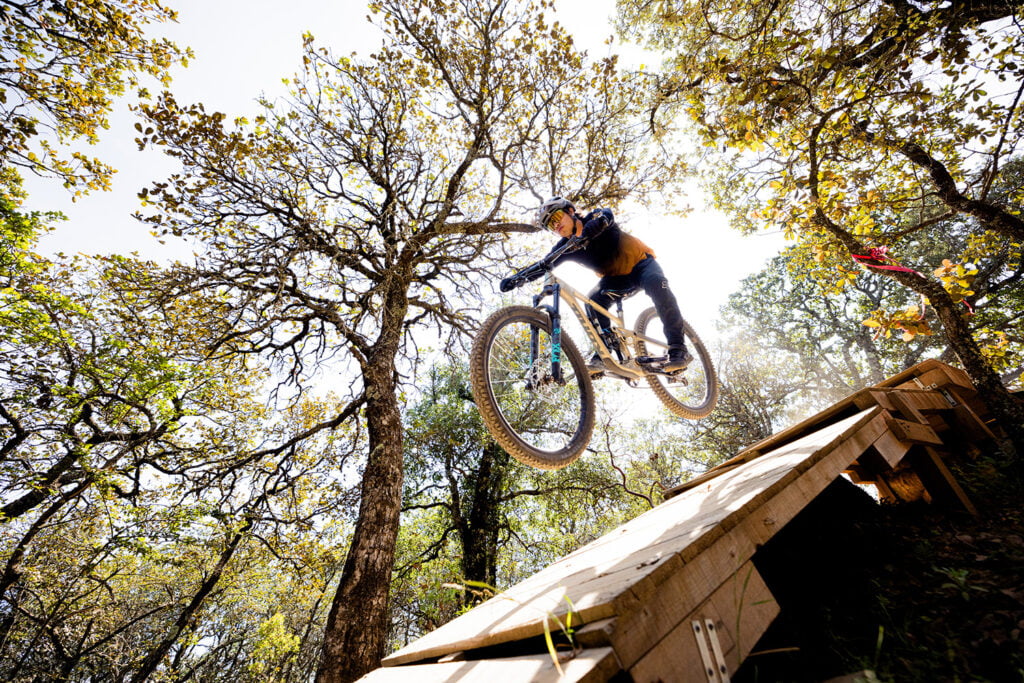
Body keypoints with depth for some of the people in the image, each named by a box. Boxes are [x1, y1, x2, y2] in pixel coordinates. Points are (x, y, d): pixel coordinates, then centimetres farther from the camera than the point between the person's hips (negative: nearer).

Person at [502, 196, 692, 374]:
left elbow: (605, 216, -41)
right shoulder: (566, 248, -9)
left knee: (657, 285, -33)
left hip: (640, 263, -3)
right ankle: (602, 354, -19)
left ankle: (678, 349, -30)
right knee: (593, 302, -25)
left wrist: (587, 231, -62)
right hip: (615, 278, 4)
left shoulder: (594, 218, -18)